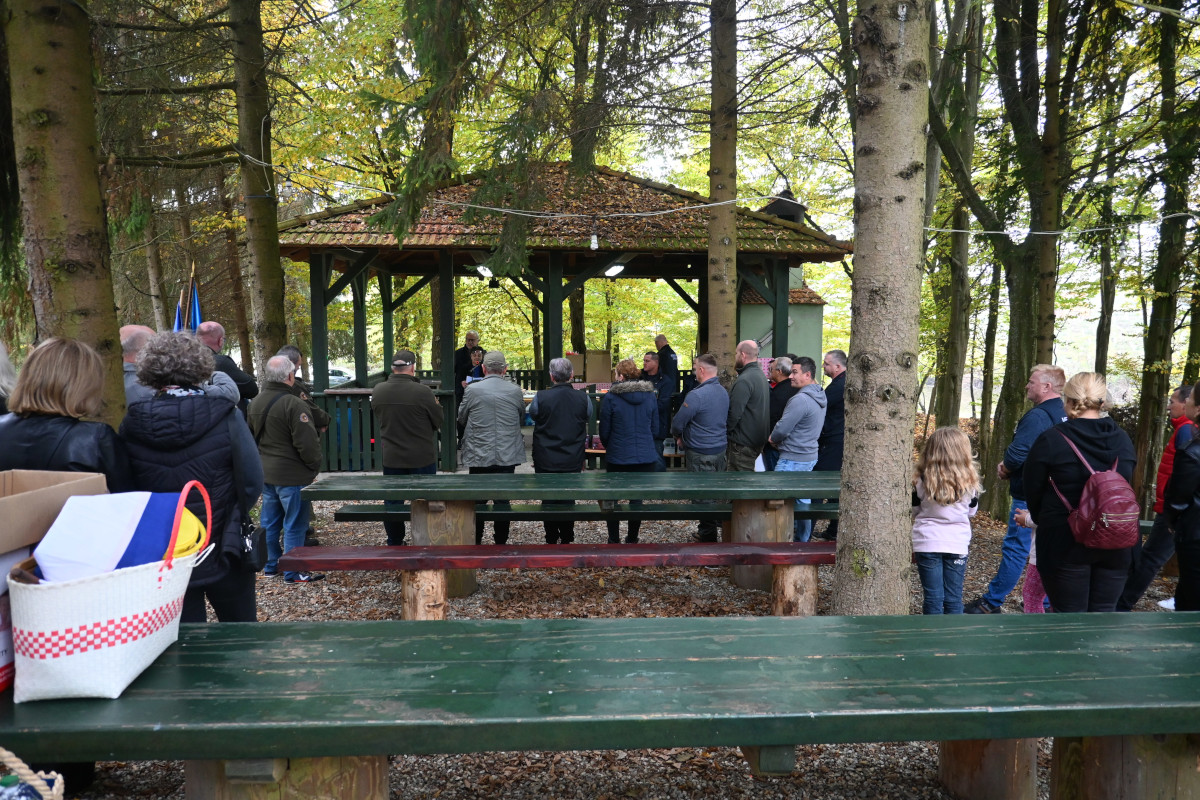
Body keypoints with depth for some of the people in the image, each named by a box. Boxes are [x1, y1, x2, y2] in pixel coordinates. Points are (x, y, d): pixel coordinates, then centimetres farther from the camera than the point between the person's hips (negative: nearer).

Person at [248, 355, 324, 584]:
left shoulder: (256, 402, 7)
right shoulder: (293, 404, -21)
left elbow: (251, 436, 17)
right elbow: (307, 443, -22)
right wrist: (315, 465, -7)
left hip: (265, 472, 8)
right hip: (292, 475, -8)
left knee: (270, 522, 18)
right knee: (294, 524, 1)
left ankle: (270, 565, 29)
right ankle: (293, 572, 7)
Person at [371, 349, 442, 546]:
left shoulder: (378, 391, -4)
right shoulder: (422, 392, -18)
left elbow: (378, 419, 9)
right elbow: (438, 422, -7)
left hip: (391, 458, 4)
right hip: (422, 458, -3)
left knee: (393, 503, 15)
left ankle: (394, 543, 25)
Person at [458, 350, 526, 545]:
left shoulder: (472, 390, -8)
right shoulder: (515, 391, -4)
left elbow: (461, 418, 6)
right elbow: (522, 419, 11)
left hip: (479, 456, -1)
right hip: (507, 456, 1)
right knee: (503, 500, 8)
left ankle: (475, 542, 16)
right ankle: (501, 542, 15)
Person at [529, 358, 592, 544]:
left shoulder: (540, 397, -12)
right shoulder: (583, 398, -8)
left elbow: (532, 416, 7)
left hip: (545, 461, -1)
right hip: (573, 461, 1)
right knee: (569, 500, 12)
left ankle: (551, 539, 18)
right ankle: (566, 539, 18)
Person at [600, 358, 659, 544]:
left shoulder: (611, 397, -10)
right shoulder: (650, 396, 1)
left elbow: (604, 432, -3)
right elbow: (655, 430, 8)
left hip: (618, 458, -3)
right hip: (646, 457, 3)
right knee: (637, 499, 13)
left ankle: (613, 540, 19)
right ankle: (632, 539, 22)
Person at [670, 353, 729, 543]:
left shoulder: (697, 395, -21)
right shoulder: (723, 392, 6)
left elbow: (678, 423, -16)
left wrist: (679, 437, 7)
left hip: (700, 453, -8)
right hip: (720, 449, 8)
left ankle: (707, 534, 11)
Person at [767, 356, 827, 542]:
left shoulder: (800, 399, -21)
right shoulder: (820, 396, 10)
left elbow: (781, 429, -21)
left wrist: (773, 438, 1)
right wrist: (780, 439, 14)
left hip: (793, 460, -10)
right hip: (810, 455, 10)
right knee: (803, 500, 15)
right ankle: (802, 541, 23)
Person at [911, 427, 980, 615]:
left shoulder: (922, 480, -8)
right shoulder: (969, 482, -5)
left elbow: (913, 511, 2)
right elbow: (972, 512, 9)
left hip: (927, 543, -1)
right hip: (957, 544, 1)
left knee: (933, 598, 5)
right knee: (954, 598, 9)